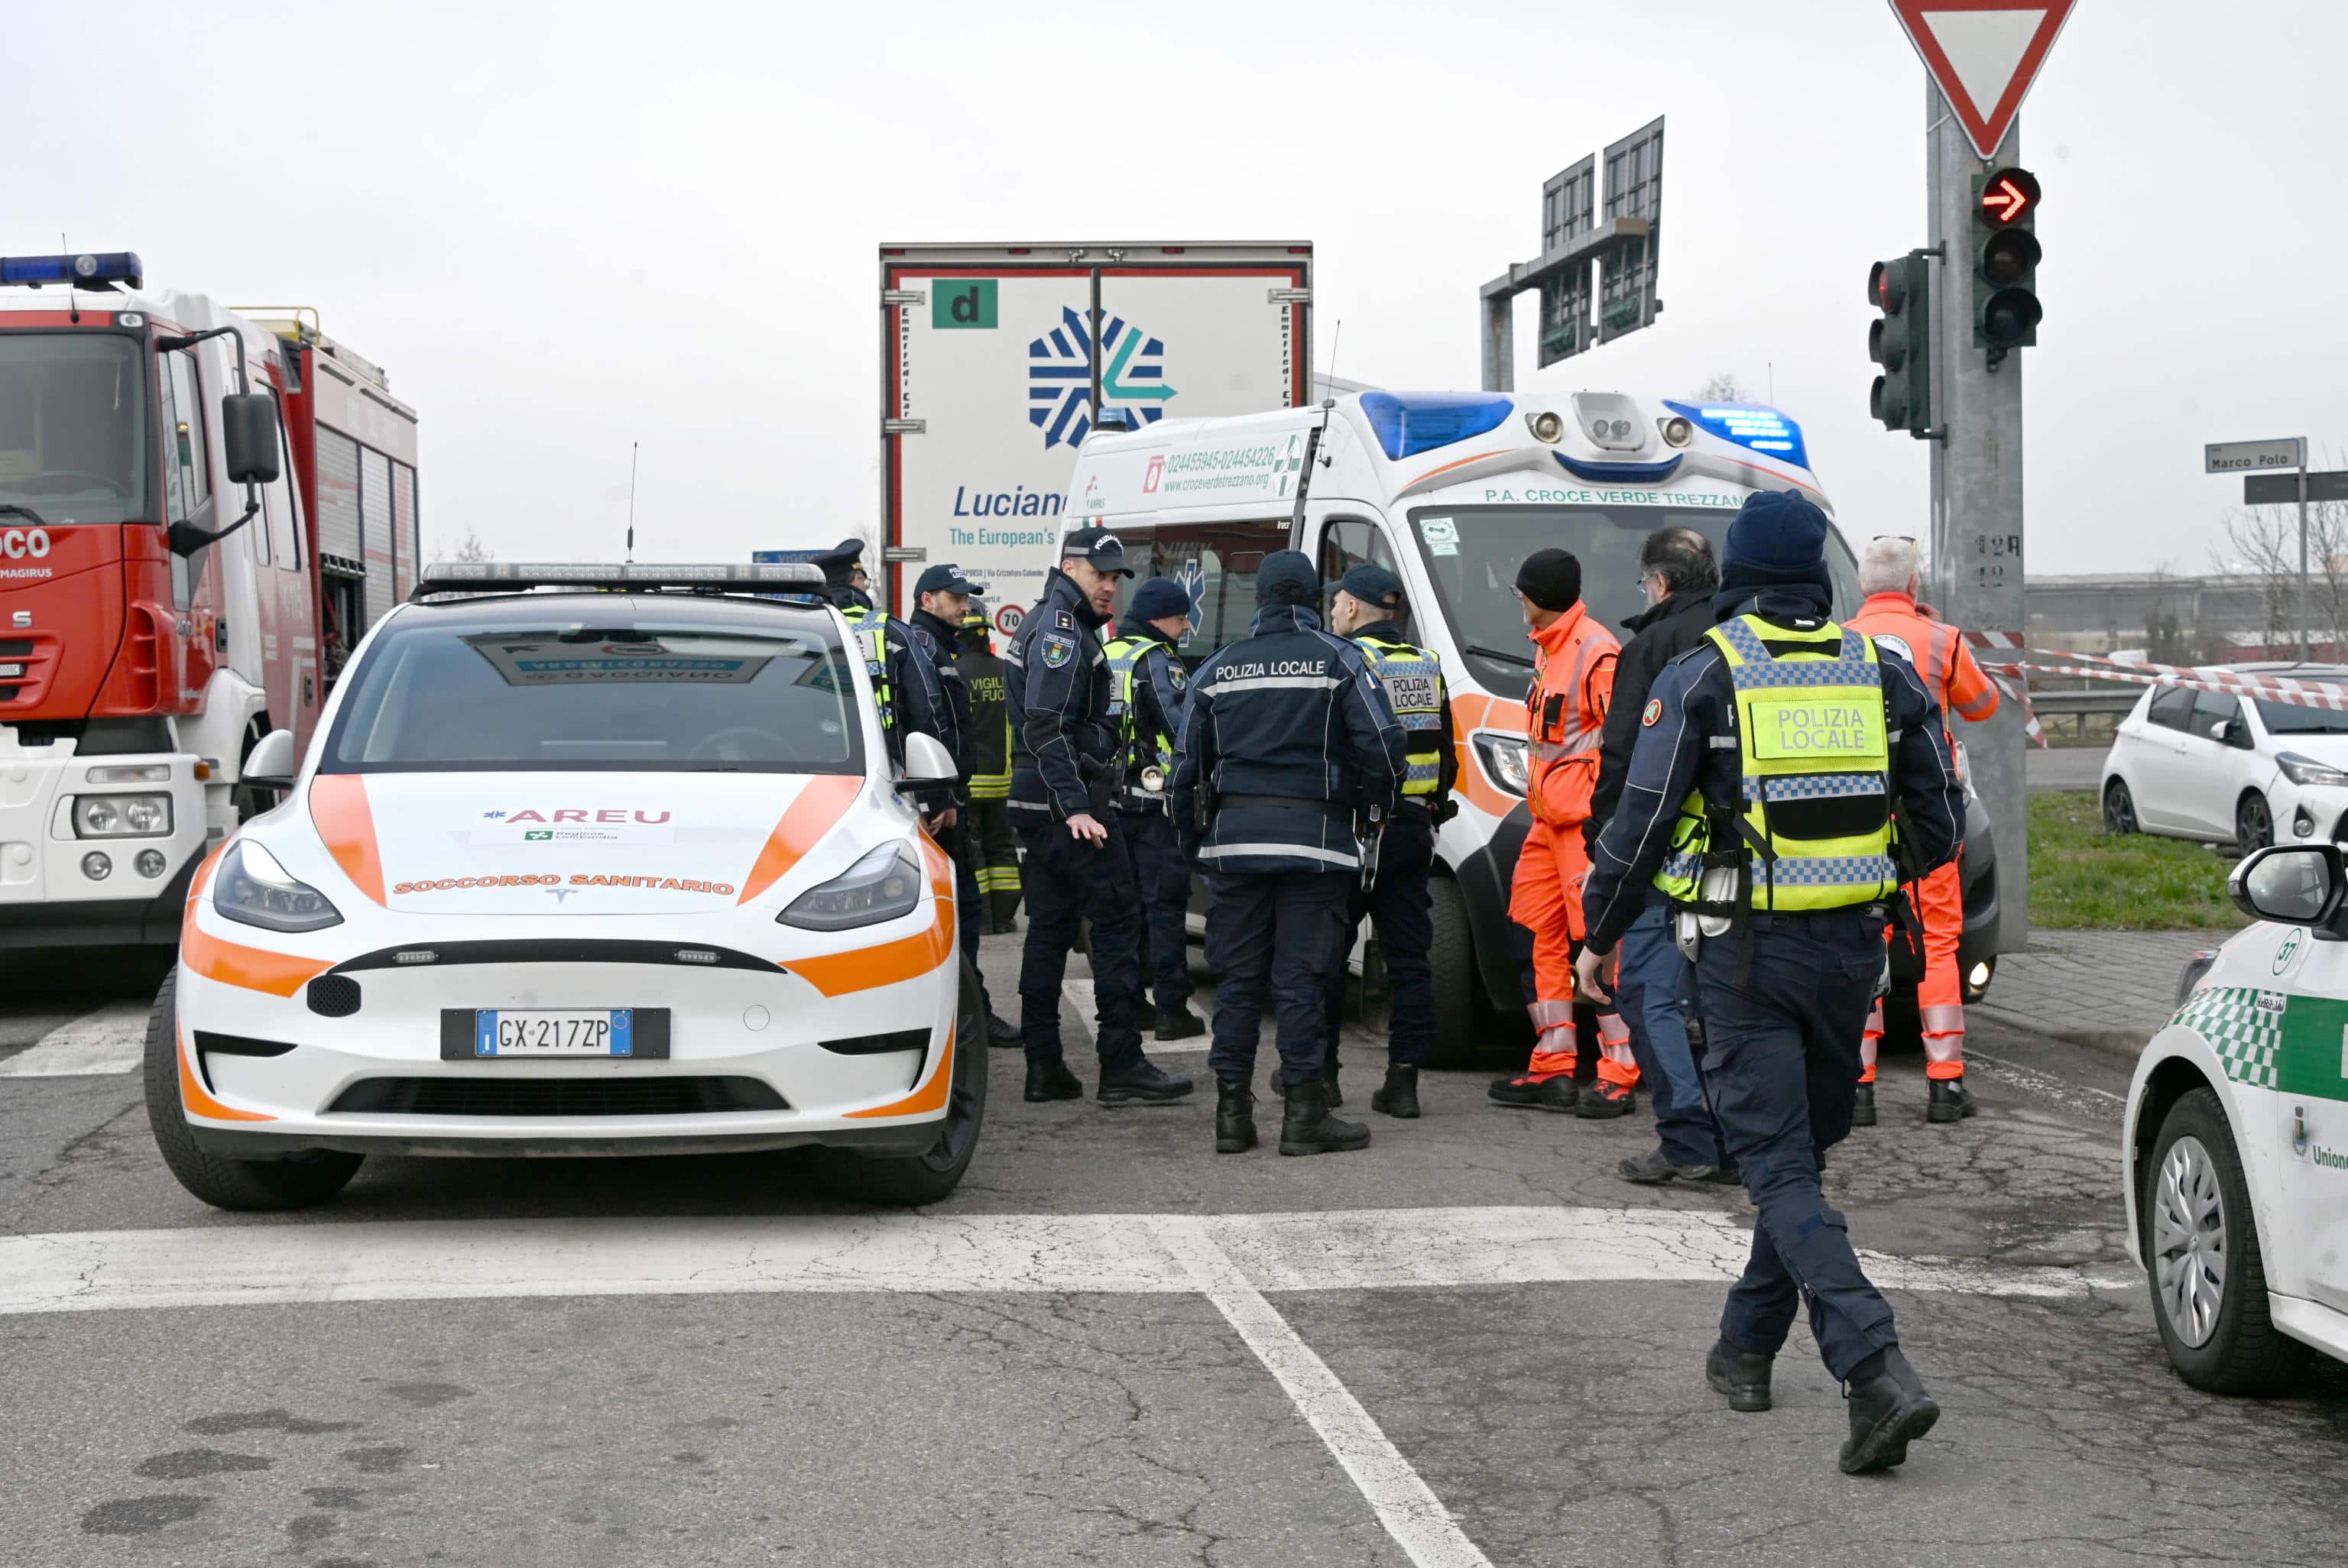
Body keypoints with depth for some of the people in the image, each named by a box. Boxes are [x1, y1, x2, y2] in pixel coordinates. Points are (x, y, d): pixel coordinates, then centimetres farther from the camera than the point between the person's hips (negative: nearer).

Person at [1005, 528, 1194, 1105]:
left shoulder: (1050, 625, 21)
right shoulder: (1061, 630, -12)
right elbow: (1048, 728, -21)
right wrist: (1076, 808, -26)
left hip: (1044, 804, 11)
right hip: (1066, 800, -11)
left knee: (1051, 924, 10)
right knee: (1118, 916, -8)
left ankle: (1044, 1066, 11)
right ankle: (1122, 1066, -10)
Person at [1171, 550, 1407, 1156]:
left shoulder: (1218, 669, 11)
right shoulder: (1338, 659, 0)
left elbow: (1189, 765, 13)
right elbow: (1382, 744, -7)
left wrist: (1192, 844, 21)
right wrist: (1374, 811, 9)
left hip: (1233, 834, 3)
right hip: (1314, 835, -3)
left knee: (1236, 978, 7)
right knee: (1302, 979, -2)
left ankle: (1232, 1112, 7)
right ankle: (1303, 1114, -2)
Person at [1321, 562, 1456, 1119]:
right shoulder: (1428, 665, 13)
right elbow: (1447, 758, 17)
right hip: (1415, 830, 6)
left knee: (1326, 951, 5)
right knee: (1408, 955, 6)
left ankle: (1319, 1069, 9)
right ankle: (1403, 1079, 3)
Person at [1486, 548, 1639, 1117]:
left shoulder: (1596, 652, -13)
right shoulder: (1549, 649, 18)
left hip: (1586, 820, -10)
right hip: (1549, 819, 10)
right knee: (1542, 940, 10)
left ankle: (1619, 1074, -7)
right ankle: (1553, 1069, 15)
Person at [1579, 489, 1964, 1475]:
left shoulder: (1700, 677, -6)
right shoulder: (1883, 673, 6)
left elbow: (1641, 825, -7)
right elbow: (1940, 826, 11)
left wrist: (1599, 936, 8)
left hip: (1746, 950, -4)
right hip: (1850, 948, 5)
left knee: (1779, 1165, -6)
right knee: (1801, 1150, 19)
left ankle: (1876, 1372, -21)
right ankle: (1746, 1347, 32)